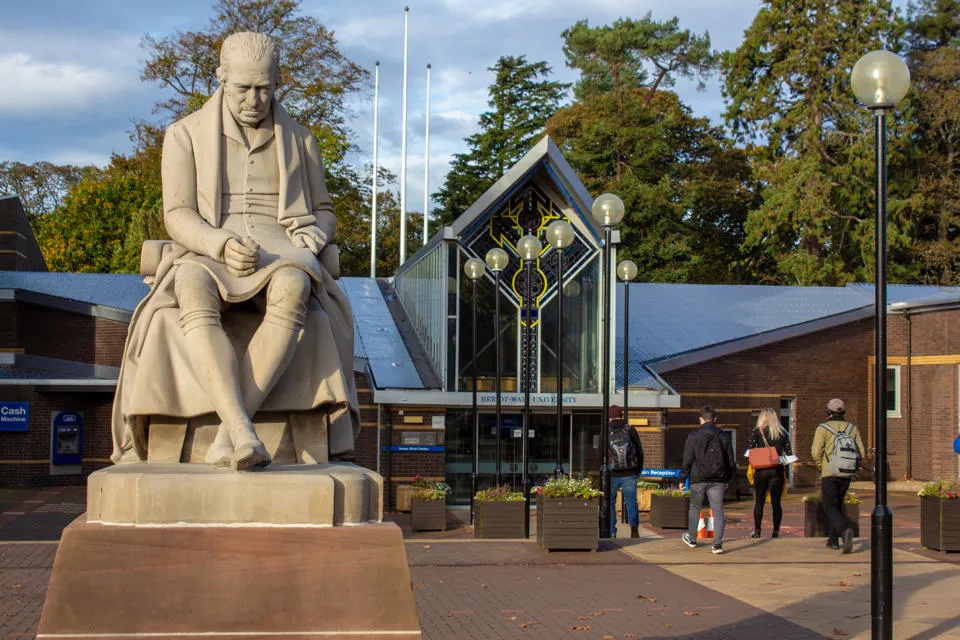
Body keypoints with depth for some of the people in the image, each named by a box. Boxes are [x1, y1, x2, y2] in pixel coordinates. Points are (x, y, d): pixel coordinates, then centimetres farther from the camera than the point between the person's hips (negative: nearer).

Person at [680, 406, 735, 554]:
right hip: (717, 480, 1)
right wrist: (727, 479, 19)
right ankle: (718, 543, -10)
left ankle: (691, 538, 30)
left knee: (695, 508, 16)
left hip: (698, 478, -1)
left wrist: (682, 479, 2)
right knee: (717, 510, 0)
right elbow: (730, 461, 8)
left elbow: (687, 460, -6)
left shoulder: (693, 436, -4)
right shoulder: (723, 436, 5)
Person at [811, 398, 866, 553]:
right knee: (837, 504, 20)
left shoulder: (823, 428, -4)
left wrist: (822, 466, 5)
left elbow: (816, 452, -12)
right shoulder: (852, 428, 7)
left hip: (829, 474, -4)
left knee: (830, 508, -2)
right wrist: (850, 465, 15)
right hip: (847, 475, 4)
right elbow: (861, 453, 2)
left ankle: (845, 530, -29)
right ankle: (833, 539, 21)